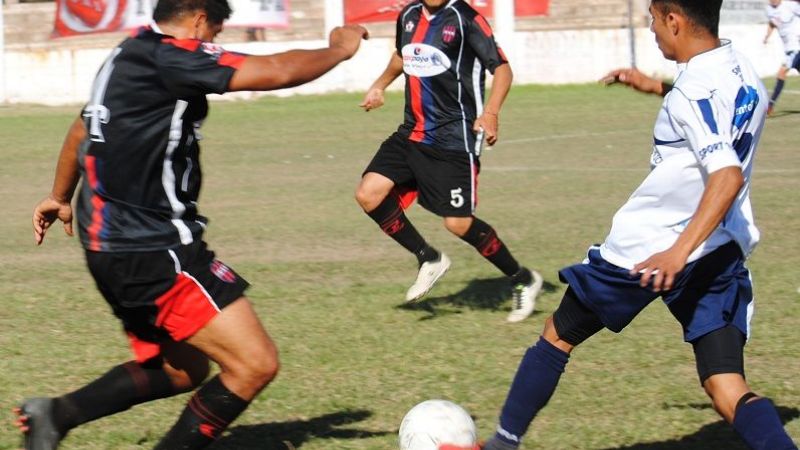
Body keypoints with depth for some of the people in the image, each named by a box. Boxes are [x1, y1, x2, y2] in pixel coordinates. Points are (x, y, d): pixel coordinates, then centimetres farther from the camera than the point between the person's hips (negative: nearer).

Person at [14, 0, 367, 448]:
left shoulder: (129, 56, 16)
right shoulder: (167, 56, -15)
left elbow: (82, 129, 33)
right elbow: (278, 71, -19)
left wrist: (61, 197, 50)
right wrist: (339, 49, 0)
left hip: (113, 246, 11)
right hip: (155, 253, -11)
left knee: (182, 370, 22)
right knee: (255, 364, -12)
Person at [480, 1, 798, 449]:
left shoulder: (695, 90, -20)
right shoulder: (744, 73, 5)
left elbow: (728, 175, -33)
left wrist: (678, 252, -40)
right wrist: (657, 88, 24)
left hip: (648, 252, -6)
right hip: (724, 252, 7)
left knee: (559, 334, 17)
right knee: (729, 391, -2)